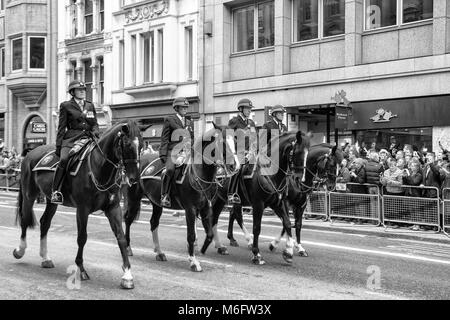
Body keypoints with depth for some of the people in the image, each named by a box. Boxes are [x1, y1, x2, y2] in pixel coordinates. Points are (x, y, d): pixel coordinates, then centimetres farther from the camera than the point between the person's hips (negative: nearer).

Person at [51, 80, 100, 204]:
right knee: (64, 159, -29)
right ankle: (55, 191, -24)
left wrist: (95, 133, -3)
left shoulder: (90, 105, 21)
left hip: (88, 138, 4)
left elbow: (95, 124, 20)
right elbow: (61, 127, 6)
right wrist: (58, 145, -1)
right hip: (71, 138, -4)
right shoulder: (66, 106, 9)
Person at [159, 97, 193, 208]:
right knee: (170, 169, -30)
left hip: (187, 152, 6)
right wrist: (163, 154, -7)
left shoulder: (189, 122, 24)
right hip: (173, 150, -5)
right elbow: (164, 139, 3)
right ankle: (164, 196, -24)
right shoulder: (169, 120, 9)